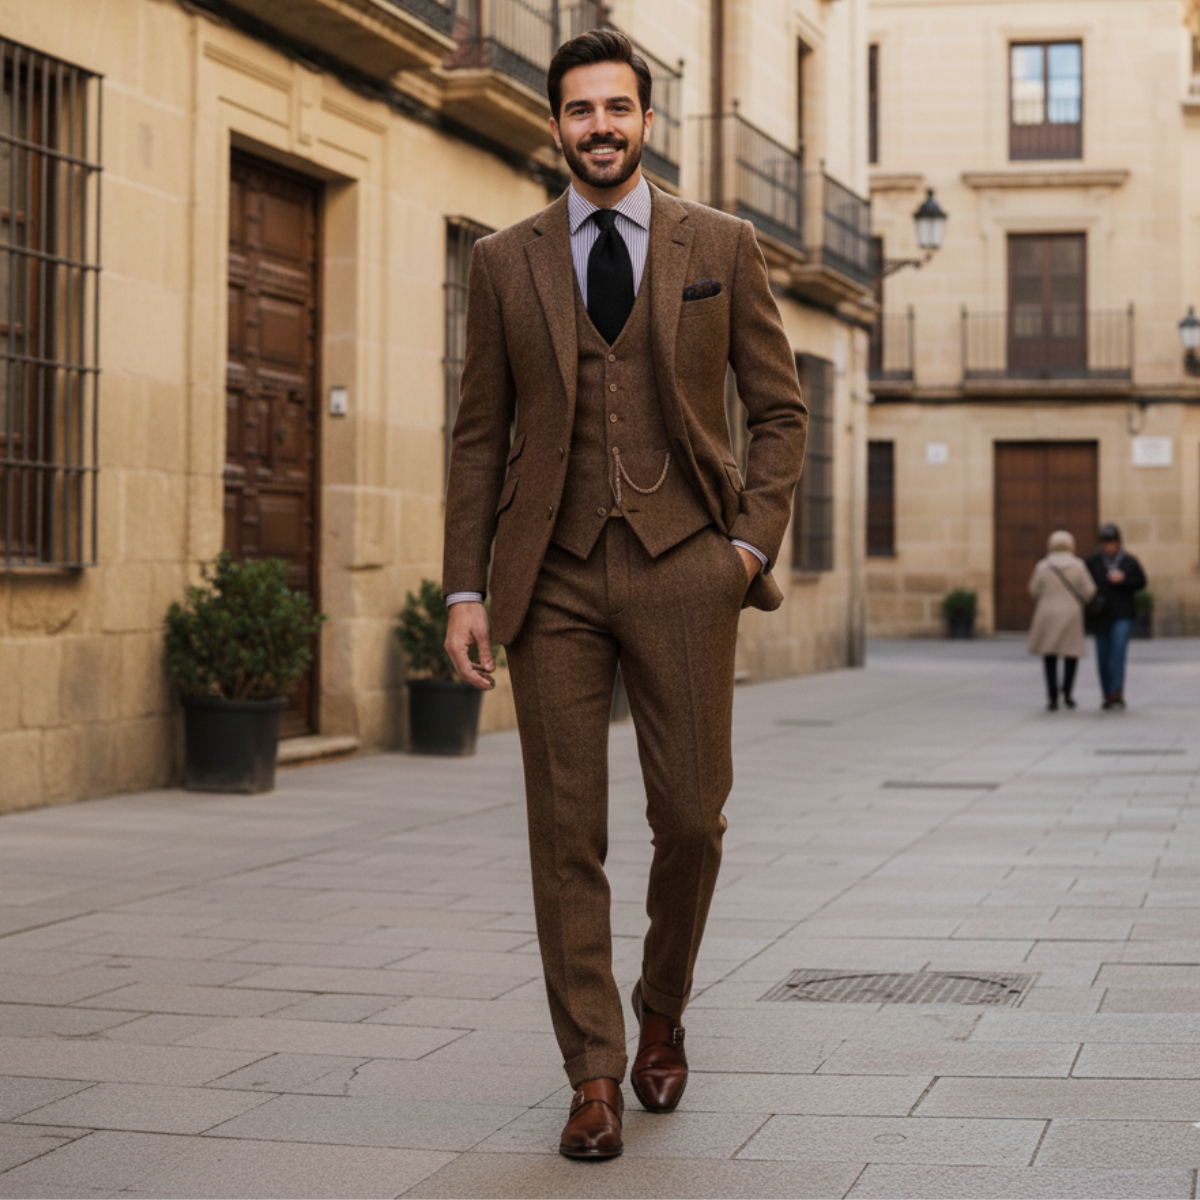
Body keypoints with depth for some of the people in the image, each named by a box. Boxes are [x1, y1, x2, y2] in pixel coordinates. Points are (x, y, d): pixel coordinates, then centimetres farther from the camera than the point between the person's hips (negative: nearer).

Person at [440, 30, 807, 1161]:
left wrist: (751, 542, -4)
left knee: (691, 819, 1)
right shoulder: (504, 262, 8)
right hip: (552, 578, 1)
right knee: (566, 835, -1)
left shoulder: (721, 247, 7)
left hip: (680, 566, 0)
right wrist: (464, 589, 0)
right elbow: (479, 435, 8)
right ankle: (594, 1079, 8)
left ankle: (661, 1013, 28)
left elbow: (779, 410, 9)